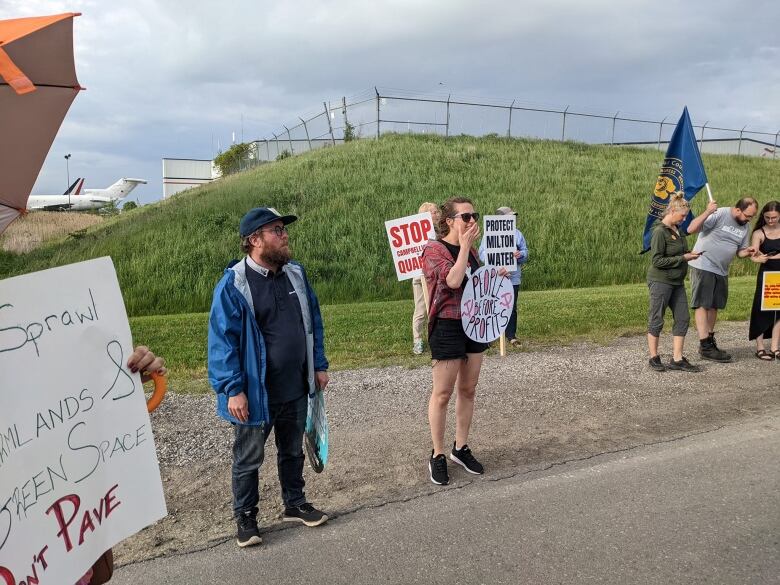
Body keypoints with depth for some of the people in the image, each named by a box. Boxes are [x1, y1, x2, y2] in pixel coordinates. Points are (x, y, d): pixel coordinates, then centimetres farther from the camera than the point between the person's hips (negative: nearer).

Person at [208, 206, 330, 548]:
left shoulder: (295, 274, 3)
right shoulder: (233, 284, -16)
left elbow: (313, 322, 11)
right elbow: (222, 340, -16)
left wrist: (319, 365, 11)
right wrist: (233, 390, -18)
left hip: (296, 389, 6)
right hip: (256, 393, -5)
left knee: (292, 451, 22)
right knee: (249, 459, 13)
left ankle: (295, 505, 40)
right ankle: (245, 518, 32)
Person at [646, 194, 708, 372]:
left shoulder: (678, 229, 10)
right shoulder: (660, 232, -17)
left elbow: (692, 226, 33)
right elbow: (657, 261, -21)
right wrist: (683, 258, -16)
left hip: (677, 282, 9)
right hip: (660, 282, -9)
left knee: (683, 318, 7)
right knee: (656, 320, 2)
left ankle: (677, 360, 13)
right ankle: (654, 358, 15)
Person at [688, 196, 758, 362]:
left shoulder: (745, 227, 9)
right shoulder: (719, 214, -14)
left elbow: (740, 252, 14)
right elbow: (691, 230, -22)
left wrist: (748, 251, -9)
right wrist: (707, 213, -34)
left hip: (721, 271, 8)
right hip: (703, 266, -8)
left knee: (714, 305, 12)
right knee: (702, 305, -7)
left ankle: (709, 341, 22)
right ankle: (705, 347, -7)